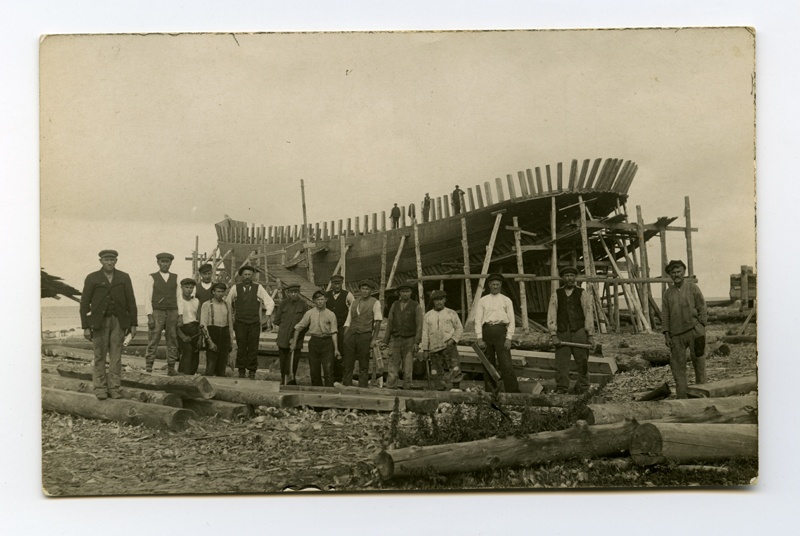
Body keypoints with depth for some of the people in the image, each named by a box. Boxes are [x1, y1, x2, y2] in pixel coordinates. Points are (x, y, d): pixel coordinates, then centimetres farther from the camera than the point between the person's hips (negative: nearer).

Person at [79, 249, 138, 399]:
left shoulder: (124, 278, 5)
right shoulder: (92, 278, 0)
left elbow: (131, 301, 6)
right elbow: (84, 303, 0)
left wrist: (133, 324, 1)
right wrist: (85, 327, -5)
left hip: (118, 321, 1)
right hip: (99, 321, -1)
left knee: (116, 356, 1)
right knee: (99, 356, 0)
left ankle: (114, 388, 5)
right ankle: (100, 389, 7)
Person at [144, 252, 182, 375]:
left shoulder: (175, 278, 12)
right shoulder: (153, 278, 5)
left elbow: (179, 297, 10)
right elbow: (147, 298, 0)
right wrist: (150, 317, -9)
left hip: (172, 313, 3)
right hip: (157, 313, -3)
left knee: (172, 341, 3)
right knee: (153, 341, -7)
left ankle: (171, 368, 8)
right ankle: (148, 367, -5)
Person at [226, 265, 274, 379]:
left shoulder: (258, 288, 4)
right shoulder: (235, 288, 4)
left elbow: (270, 302, 9)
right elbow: (228, 303, 16)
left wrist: (267, 316, -1)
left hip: (255, 323, 0)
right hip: (240, 323, 0)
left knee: (253, 347, -2)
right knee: (241, 347, -4)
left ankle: (252, 371, 6)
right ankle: (241, 370, 7)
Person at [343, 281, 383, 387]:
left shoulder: (375, 303, 3)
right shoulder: (354, 302, 16)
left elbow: (378, 321, -3)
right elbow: (348, 321, 15)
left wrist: (374, 338, -10)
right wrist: (345, 337, 5)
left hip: (365, 335, -4)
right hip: (351, 334, 4)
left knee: (363, 366, 1)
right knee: (348, 364, 2)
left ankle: (362, 388, 6)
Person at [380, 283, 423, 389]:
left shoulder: (416, 307, 0)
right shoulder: (394, 305, 10)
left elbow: (419, 326, -5)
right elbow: (389, 324, 11)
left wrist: (417, 343, -14)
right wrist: (385, 341, 4)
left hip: (409, 340, -3)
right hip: (396, 340, 3)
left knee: (408, 369, -4)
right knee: (392, 368, -4)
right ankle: (390, 389, -5)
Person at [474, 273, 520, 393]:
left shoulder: (506, 300, 11)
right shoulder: (482, 301, 12)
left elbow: (511, 320, 6)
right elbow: (478, 320, 7)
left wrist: (509, 338, -5)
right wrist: (479, 338, -4)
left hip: (501, 331, -2)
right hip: (486, 331, 2)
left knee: (506, 364, -10)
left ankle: (513, 392, -10)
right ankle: (490, 392, 12)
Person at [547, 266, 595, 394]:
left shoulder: (583, 294, 6)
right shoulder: (556, 295, 9)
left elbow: (589, 314, 3)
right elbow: (551, 315, 4)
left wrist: (591, 335, -2)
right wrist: (553, 335, -5)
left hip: (579, 332, -1)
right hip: (562, 334, 1)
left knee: (582, 362, 1)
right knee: (561, 363, -3)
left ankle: (582, 389, 9)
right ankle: (561, 390, 0)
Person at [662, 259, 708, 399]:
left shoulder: (693, 288, 5)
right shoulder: (667, 294, 12)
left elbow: (702, 309, 2)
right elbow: (665, 315, 11)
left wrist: (701, 329, -6)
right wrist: (666, 335, 3)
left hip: (694, 329, -3)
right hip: (676, 334, 3)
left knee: (698, 361, -1)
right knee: (678, 364, 1)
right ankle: (681, 396, 7)